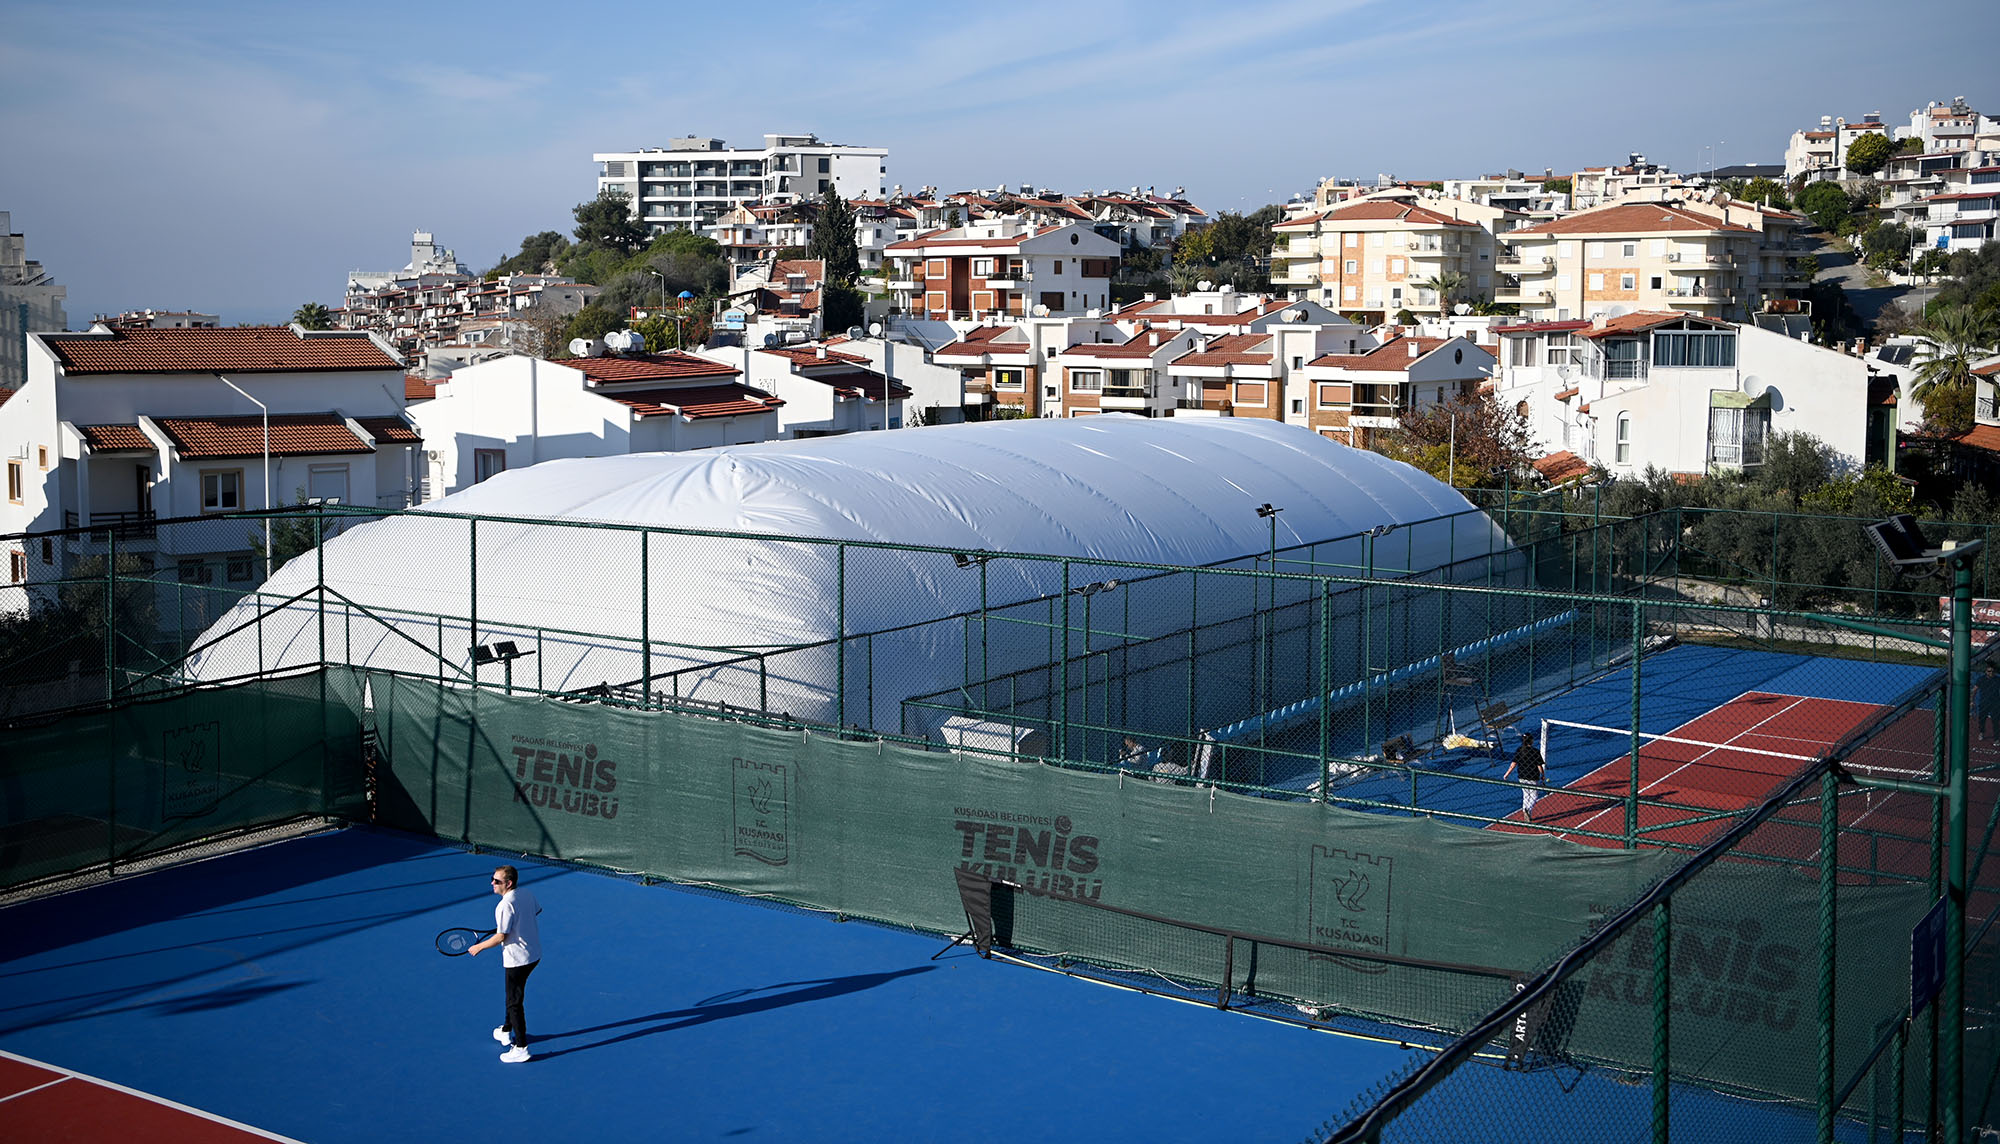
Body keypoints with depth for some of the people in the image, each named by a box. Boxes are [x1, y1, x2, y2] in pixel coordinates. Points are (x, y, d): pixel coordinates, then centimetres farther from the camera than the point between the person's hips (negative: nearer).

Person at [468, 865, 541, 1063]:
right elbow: (537, 909, 20)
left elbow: (501, 937, -23)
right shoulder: (526, 894, 0)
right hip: (534, 955, 9)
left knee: (515, 1003, 0)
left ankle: (521, 1048, 4)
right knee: (513, 996, 26)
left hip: (517, 960, -9)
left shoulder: (505, 905, -25)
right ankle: (506, 1032, 42)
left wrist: (479, 947, -9)